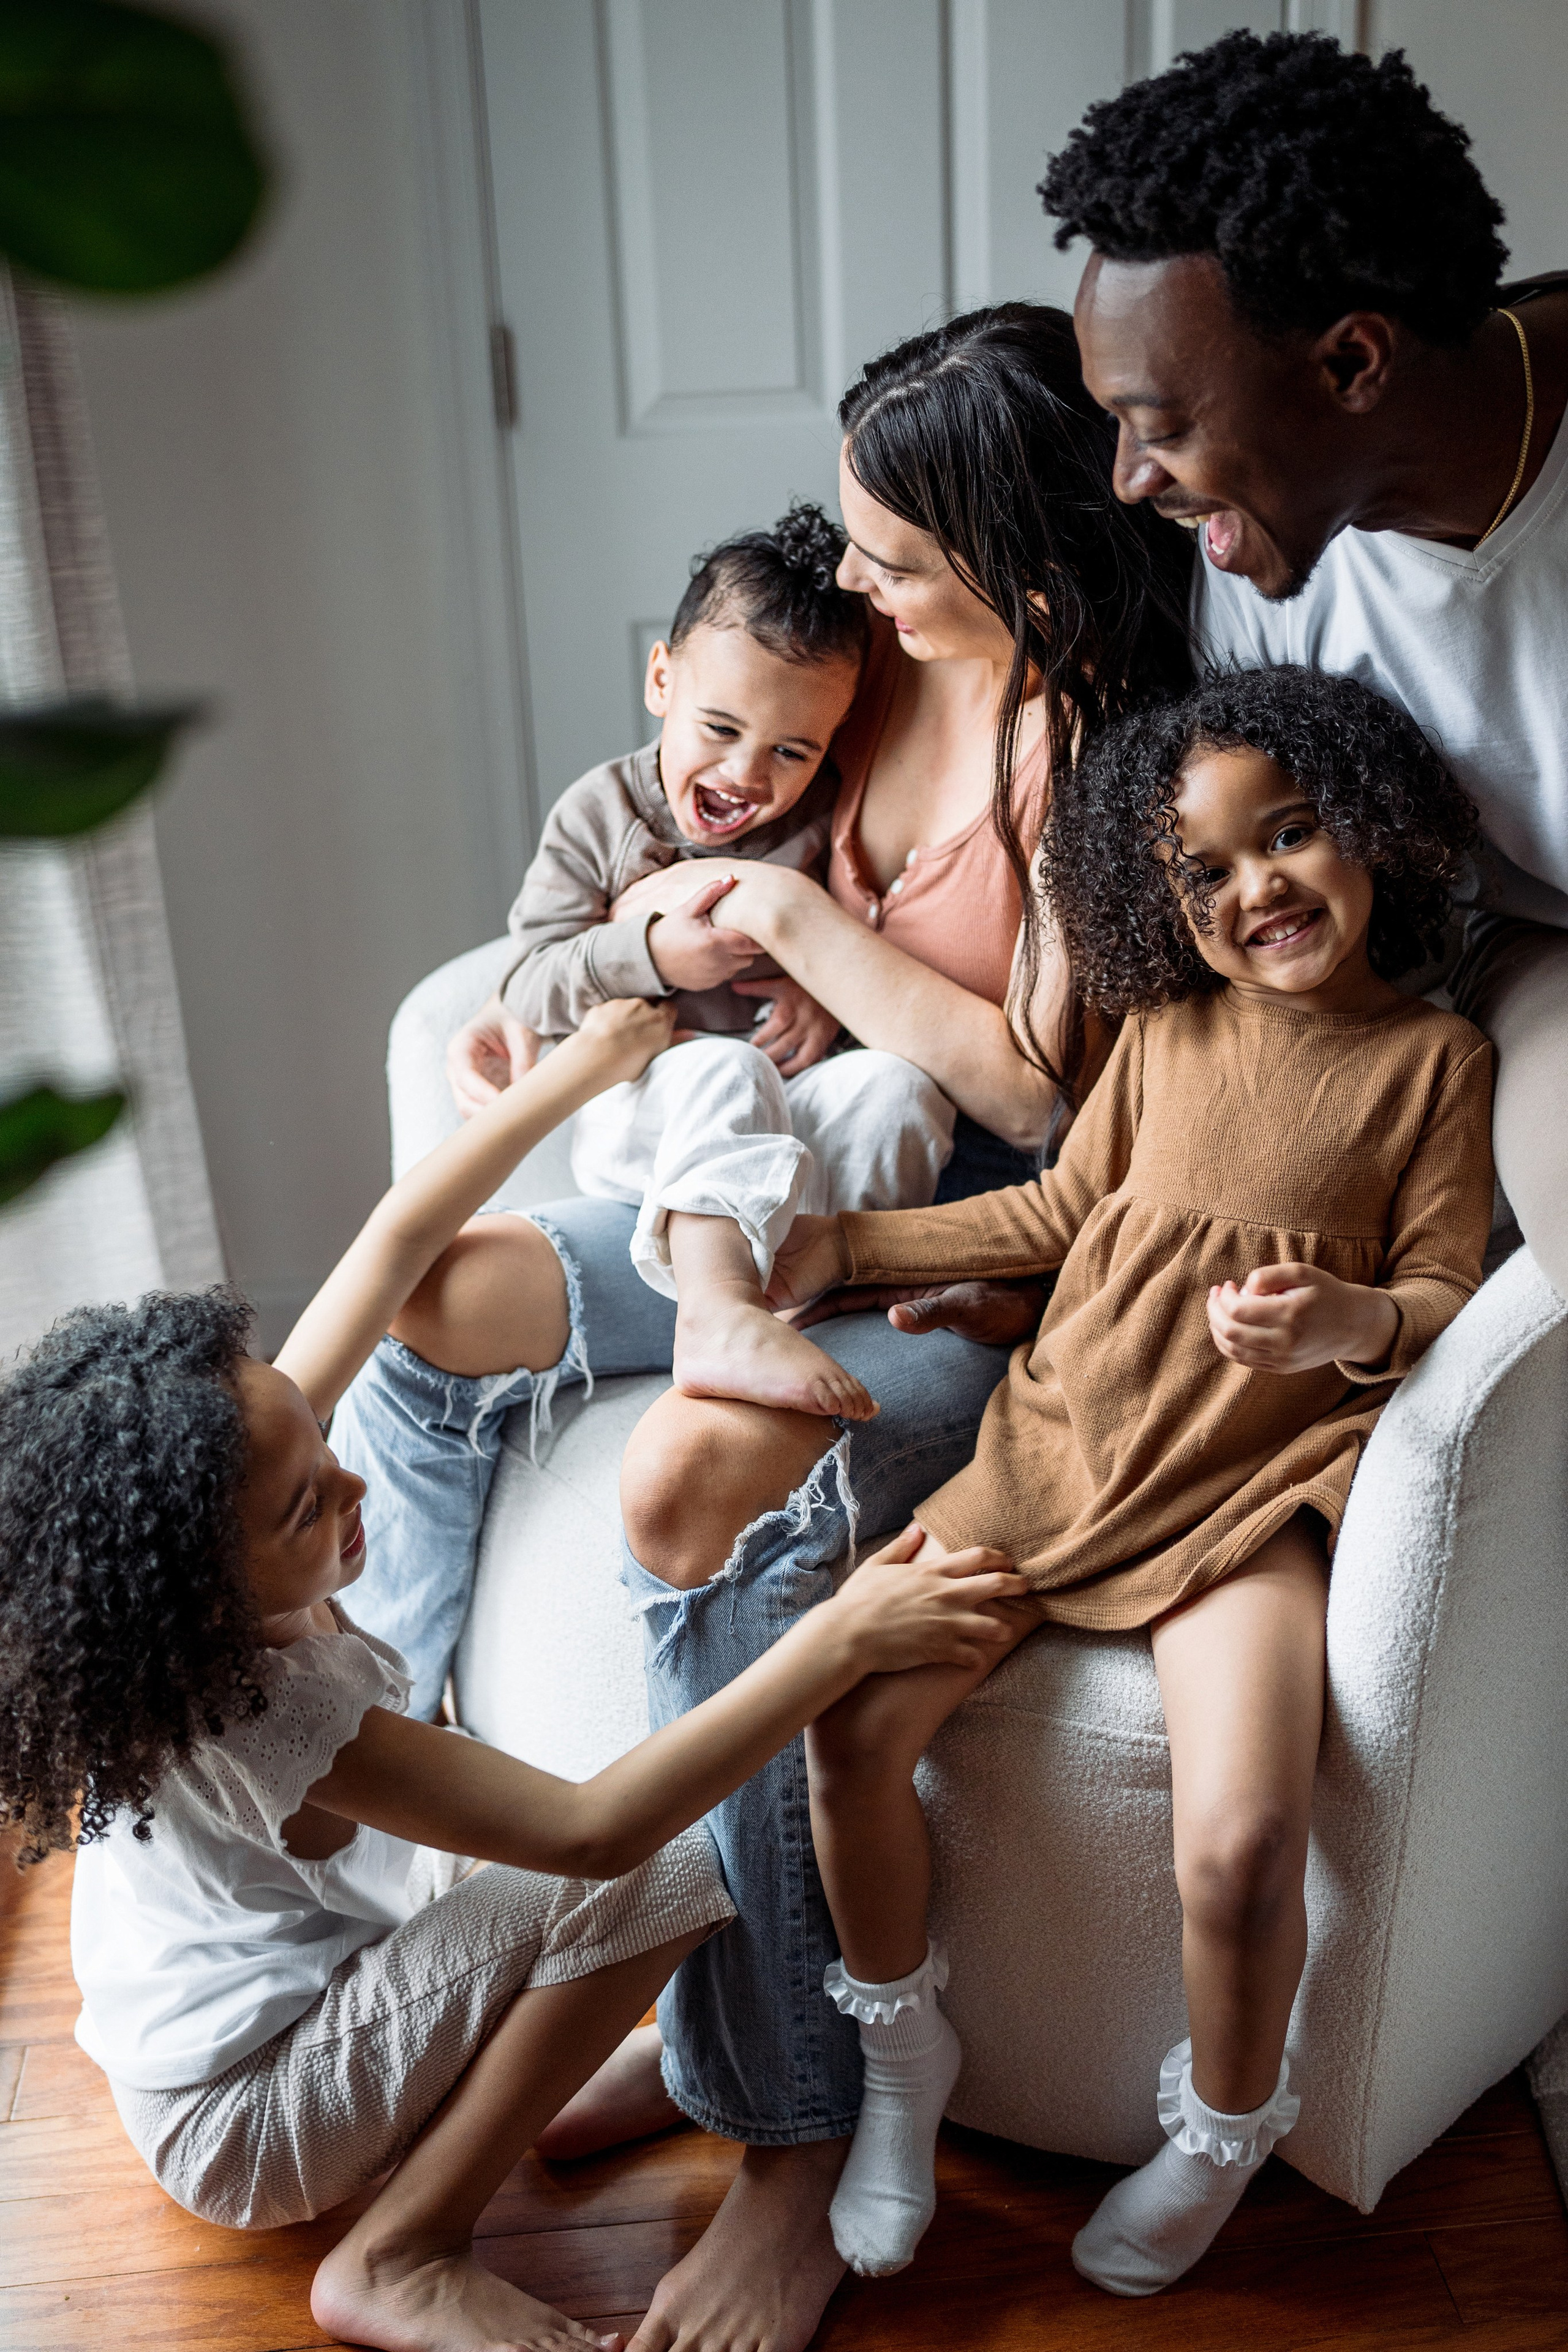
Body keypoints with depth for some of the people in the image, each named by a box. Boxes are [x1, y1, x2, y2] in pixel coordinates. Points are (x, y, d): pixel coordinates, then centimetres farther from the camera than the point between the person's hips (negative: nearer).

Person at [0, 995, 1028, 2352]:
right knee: (668, 1874, -22)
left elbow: (397, 1246, -10)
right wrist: (840, 1642, -41)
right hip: (248, 2126, -8)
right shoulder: (261, 1714, -37)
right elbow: (591, 1832, -39)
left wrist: (585, 1069, -7)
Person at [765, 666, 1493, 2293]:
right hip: (1056, 1448, 4)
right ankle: (902, 2055, 14)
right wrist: (846, 1244, 15)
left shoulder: (1431, 1058, 0)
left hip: (1246, 1501, -3)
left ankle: (1222, 2128, 11)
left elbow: (1445, 1294, 0)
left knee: (1242, 1844, -24)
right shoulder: (1169, 1026, 10)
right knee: (851, 1714, -13)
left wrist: (1350, 1321, -24)